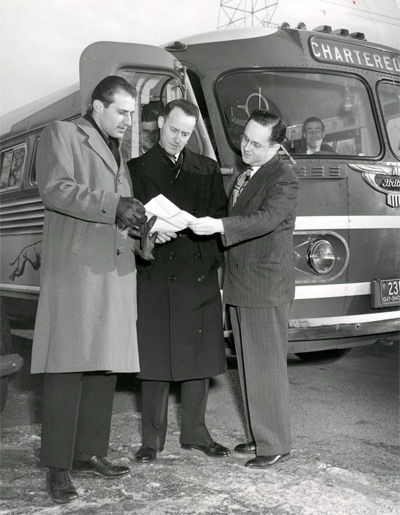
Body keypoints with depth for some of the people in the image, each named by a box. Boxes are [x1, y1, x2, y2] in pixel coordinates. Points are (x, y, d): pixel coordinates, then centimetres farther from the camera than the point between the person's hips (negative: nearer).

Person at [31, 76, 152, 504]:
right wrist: (112, 205, -17)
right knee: (67, 365, -8)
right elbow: (54, 189, -12)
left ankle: (90, 452, 16)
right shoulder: (61, 134, 3)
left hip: (116, 271, 8)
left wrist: (142, 223, 7)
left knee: (105, 364, 7)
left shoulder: (116, 151, 25)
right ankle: (57, 468, -4)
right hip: (74, 268, -7)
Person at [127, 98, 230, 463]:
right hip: (156, 275, -3)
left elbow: (221, 216, 12)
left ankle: (195, 433, 19)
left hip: (200, 274, 3)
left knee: (199, 357, 7)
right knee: (155, 357, 0)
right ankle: (152, 438, 10)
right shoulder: (137, 168, 8)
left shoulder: (207, 169, 17)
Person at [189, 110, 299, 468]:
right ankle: (259, 435, 26)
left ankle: (275, 444, 7)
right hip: (239, 287, 9)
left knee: (267, 367, -3)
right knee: (249, 366, 14)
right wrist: (205, 225, 5)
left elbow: (267, 219, -26)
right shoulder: (245, 175, 17)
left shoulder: (284, 180, -10)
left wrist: (219, 226, -35)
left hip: (266, 290, -9)